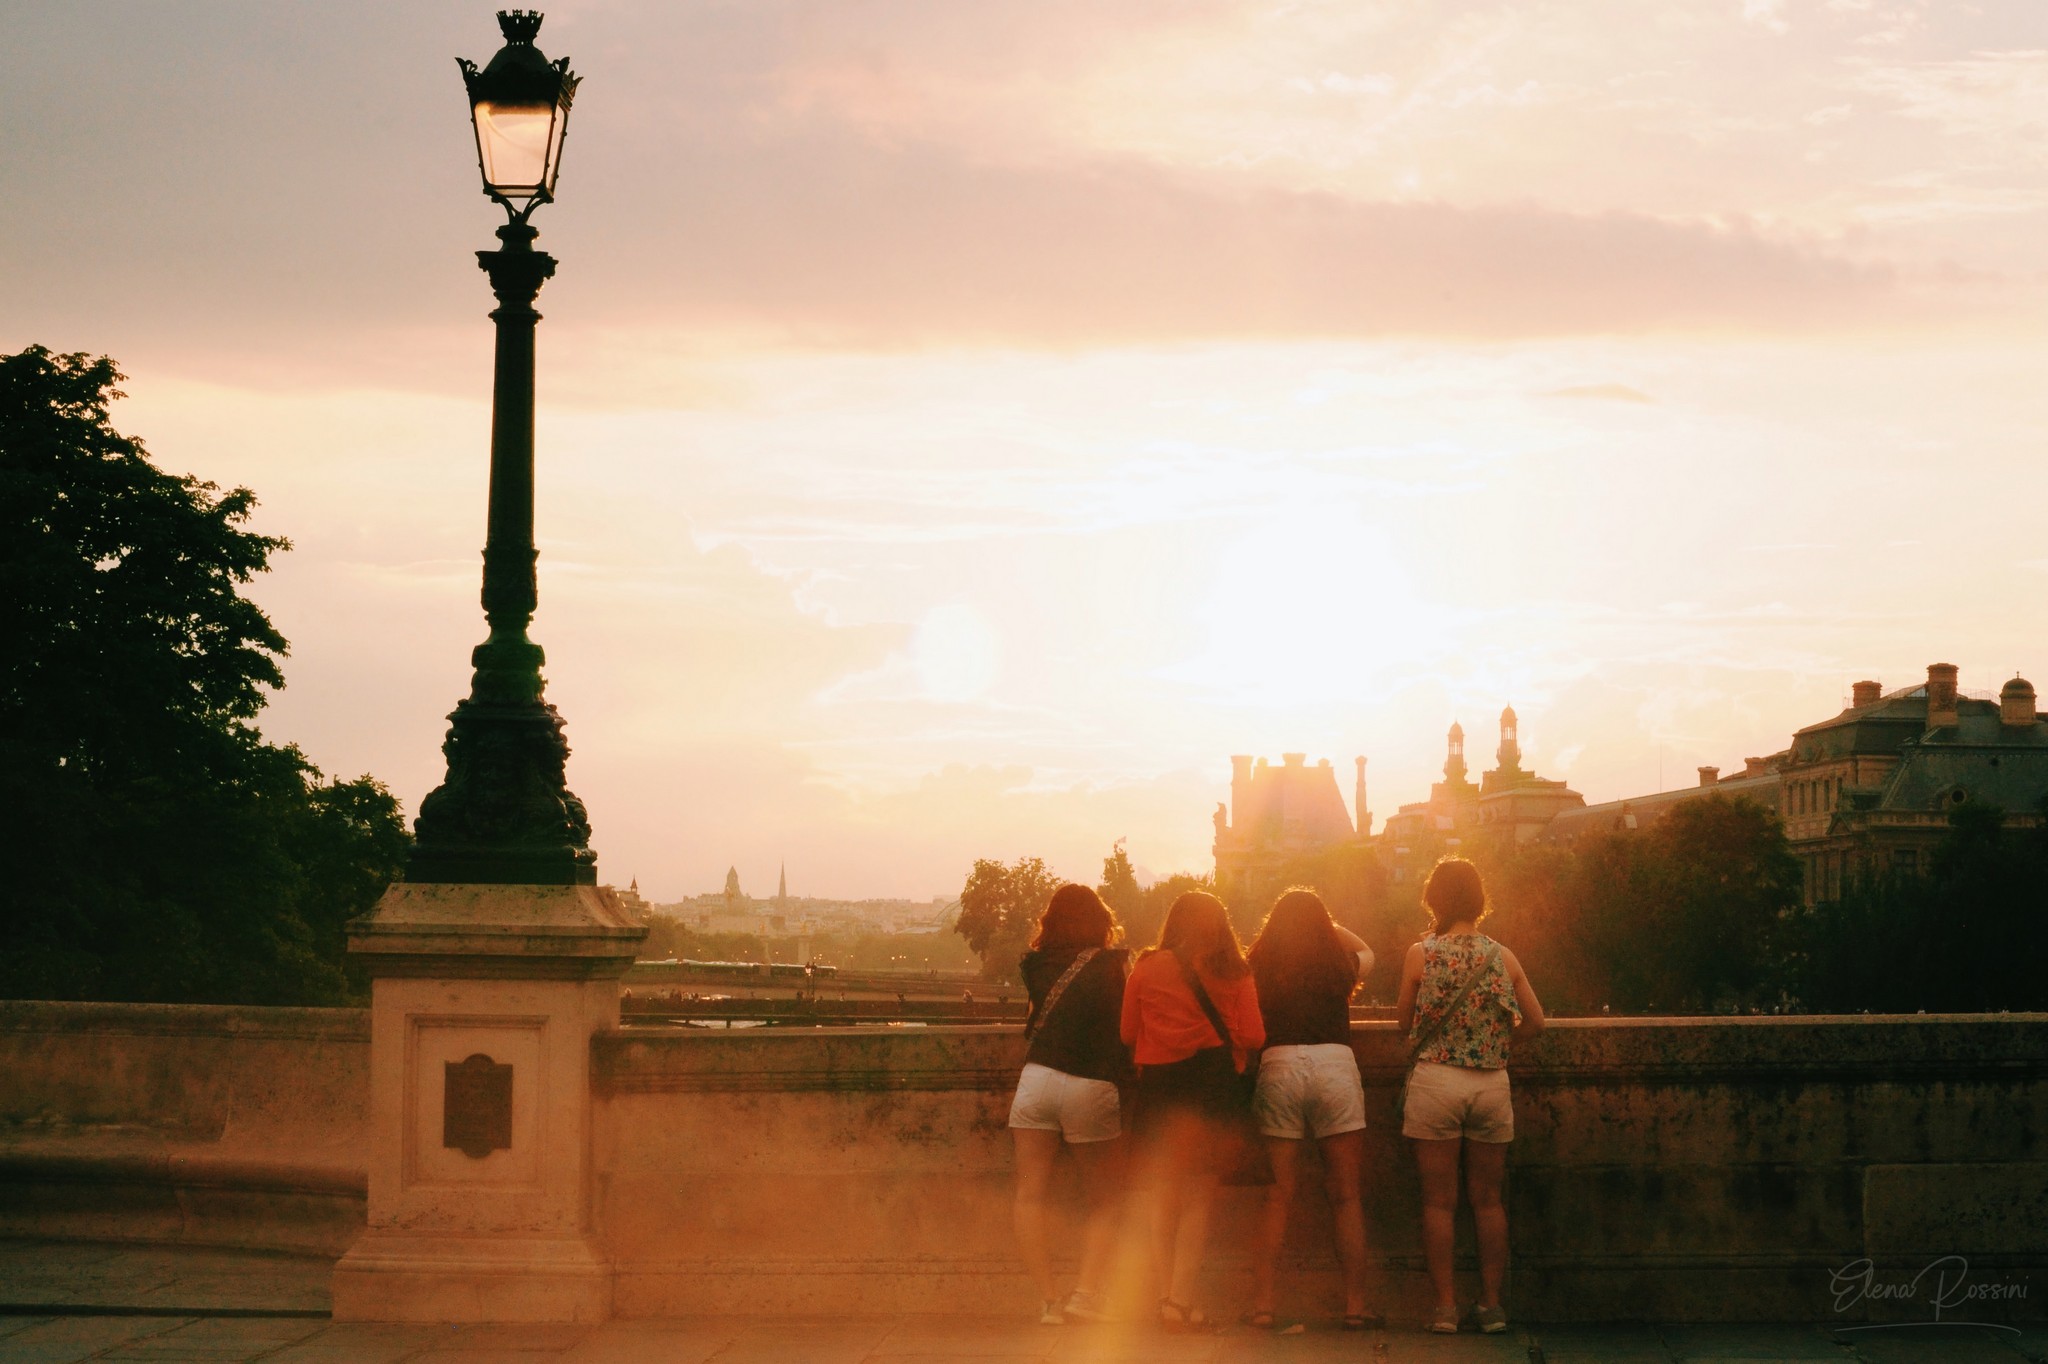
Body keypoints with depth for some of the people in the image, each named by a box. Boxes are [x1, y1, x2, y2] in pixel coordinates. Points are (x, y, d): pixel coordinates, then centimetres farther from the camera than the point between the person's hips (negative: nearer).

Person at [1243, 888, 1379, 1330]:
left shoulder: (1259, 968, 7)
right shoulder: (1339, 965, 9)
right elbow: (1366, 952, 32)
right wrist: (1331, 925, 36)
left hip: (1278, 1066, 1)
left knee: (1277, 1195, 4)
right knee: (1346, 1196, 4)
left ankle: (1262, 1304, 0)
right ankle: (1355, 1305, 2)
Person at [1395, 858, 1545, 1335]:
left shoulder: (1421, 955, -6)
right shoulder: (1502, 956, 1)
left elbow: (1405, 1023, 3)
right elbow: (1534, 1022, 6)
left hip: (1436, 1080, -2)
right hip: (1493, 1082, 2)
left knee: (1440, 1200, 4)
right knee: (1488, 1198, 10)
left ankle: (1446, 1305, 3)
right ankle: (1491, 1302, 11)